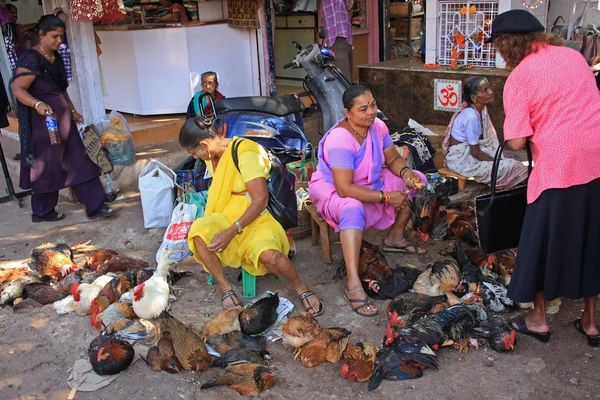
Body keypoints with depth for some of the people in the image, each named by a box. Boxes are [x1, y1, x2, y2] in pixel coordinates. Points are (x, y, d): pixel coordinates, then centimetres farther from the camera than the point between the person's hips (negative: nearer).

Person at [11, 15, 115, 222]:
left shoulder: (56, 58, 11)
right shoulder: (31, 59, -15)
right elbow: (18, 90, -21)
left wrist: (72, 110, 23)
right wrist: (37, 104, -37)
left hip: (62, 119, 8)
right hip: (42, 122, -8)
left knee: (78, 161, 5)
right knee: (46, 166, 3)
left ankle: (94, 206, 9)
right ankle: (42, 211, 20)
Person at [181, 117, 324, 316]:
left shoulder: (245, 153, -18)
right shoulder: (211, 157, 7)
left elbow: (260, 199, -22)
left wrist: (231, 232, -26)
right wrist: (209, 223, 17)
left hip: (257, 219, -6)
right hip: (225, 218, 6)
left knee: (268, 255, -36)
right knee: (198, 231, -28)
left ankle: (301, 288, -5)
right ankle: (225, 289, -13)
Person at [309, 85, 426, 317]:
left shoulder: (377, 126, -10)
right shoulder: (340, 140, -32)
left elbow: (393, 159, 3)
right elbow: (345, 189, -37)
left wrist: (405, 172, -20)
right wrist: (386, 196, -32)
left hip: (371, 183, 8)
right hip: (332, 190, -8)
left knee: (417, 180, 0)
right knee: (353, 209, -42)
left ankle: (395, 238, 16)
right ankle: (353, 287, -43)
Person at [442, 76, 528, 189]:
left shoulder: (481, 109, 0)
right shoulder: (471, 117, -26)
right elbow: (476, 152, -20)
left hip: (469, 153, 9)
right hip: (462, 160, -9)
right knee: (516, 168, -14)